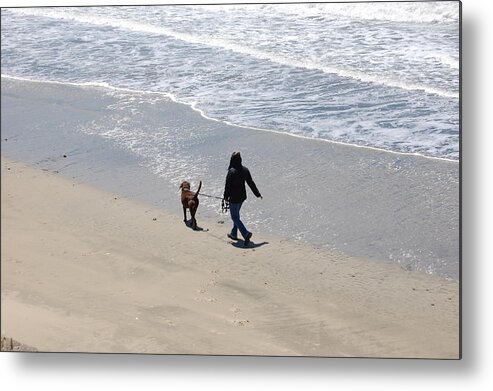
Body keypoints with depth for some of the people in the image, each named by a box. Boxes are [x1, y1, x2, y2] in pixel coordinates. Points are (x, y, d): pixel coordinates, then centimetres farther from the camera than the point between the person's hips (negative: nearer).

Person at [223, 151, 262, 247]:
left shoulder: (231, 171, -23)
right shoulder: (245, 170, -2)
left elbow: (228, 185, -17)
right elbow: (251, 182, 4)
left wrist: (226, 197, -2)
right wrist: (257, 194, 12)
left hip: (234, 198, -7)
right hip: (242, 197, 7)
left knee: (235, 217, 1)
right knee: (236, 215, 23)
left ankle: (246, 233, -16)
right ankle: (234, 234, 33)